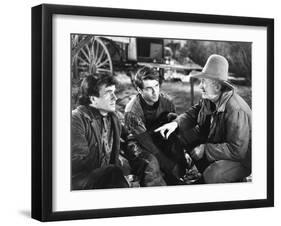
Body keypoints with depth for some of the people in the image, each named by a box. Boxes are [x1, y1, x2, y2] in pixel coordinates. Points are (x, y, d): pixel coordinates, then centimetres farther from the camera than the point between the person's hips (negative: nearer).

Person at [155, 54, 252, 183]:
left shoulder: (236, 111, -33)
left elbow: (237, 150, -33)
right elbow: (194, 112, 7)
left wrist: (205, 150, -27)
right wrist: (175, 123, -14)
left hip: (240, 159, -8)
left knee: (212, 175, -35)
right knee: (180, 136, 0)